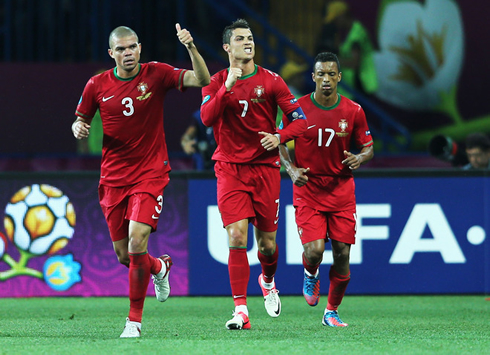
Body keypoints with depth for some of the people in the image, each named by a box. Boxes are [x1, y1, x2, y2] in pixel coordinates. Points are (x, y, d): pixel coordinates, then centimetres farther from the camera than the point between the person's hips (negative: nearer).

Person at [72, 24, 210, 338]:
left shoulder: (157, 74, -5)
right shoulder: (97, 85, 0)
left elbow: (202, 80, -15)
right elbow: (81, 120, 14)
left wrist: (191, 47, -30)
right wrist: (79, 129, -9)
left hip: (150, 173, -3)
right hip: (113, 178, 3)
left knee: (137, 241, -21)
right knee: (124, 255, 7)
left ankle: (134, 320, -8)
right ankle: (160, 267, 44)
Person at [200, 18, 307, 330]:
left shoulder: (271, 81, 2)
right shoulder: (217, 82, 2)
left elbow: (300, 120, 2)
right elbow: (207, 118, -14)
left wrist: (280, 137, -16)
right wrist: (227, 88, -23)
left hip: (265, 168, 1)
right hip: (230, 169, -1)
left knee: (267, 242, 5)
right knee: (237, 236, -15)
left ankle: (268, 280, 40)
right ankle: (241, 310, -14)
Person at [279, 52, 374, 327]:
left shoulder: (353, 111, -1)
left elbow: (368, 148, 7)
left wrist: (359, 158, -16)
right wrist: (291, 169, -11)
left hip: (341, 189, 2)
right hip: (308, 189, -1)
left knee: (342, 253, -2)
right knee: (314, 251, -16)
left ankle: (332, 311, 17)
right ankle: (311, 275, 22)